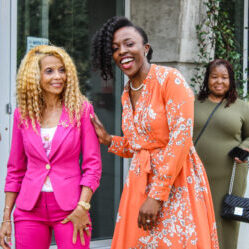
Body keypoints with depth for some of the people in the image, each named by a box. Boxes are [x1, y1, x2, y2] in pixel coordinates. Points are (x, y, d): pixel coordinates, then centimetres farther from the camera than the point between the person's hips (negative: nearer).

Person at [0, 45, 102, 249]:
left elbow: (93, 165, -2)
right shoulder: (22, 114, 5)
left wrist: (82, 207, -12)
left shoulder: (81, 109, -1)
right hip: (29, 208, 2)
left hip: (69, 207, -2)